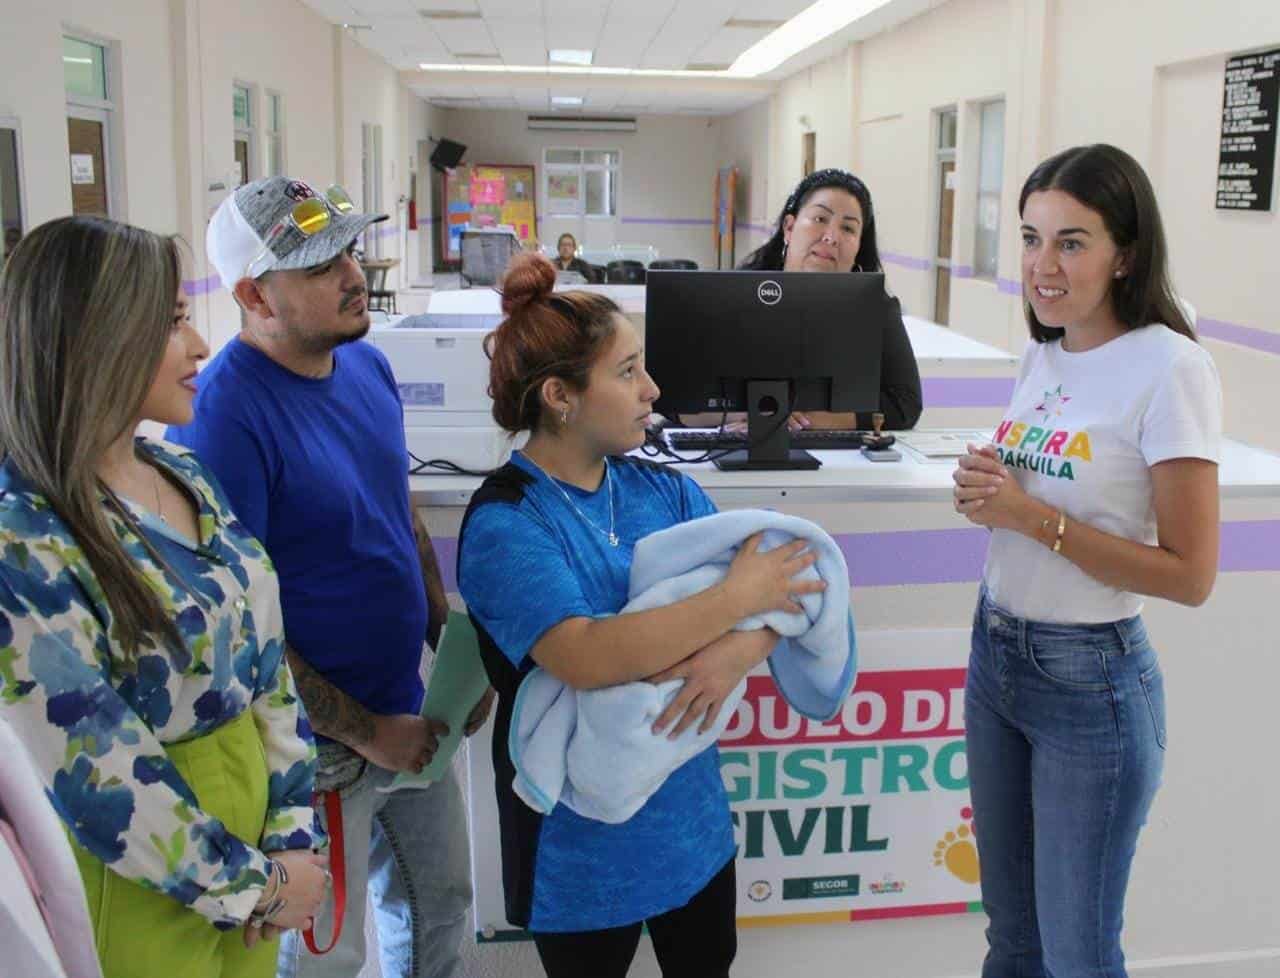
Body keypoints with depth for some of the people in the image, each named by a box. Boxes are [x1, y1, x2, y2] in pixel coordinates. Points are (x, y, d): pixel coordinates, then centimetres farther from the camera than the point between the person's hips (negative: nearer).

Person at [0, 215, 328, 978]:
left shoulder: (185, 475, 1)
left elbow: (267, 652, 3)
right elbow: (95, 777, -22)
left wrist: (294, 833, -3)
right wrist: (253, 884, -14)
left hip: (248, 811, 7)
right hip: (144, 883, -6)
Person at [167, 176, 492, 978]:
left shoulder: (367, 365, 0)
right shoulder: (224, 414, -24)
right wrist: (366, 731, -17)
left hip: (410, 709, 7)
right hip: (320, 742, -7)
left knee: (442, 902, 24)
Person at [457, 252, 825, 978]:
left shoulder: (663, 490, -2)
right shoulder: (503, 526, -19)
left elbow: (778, 589, -4)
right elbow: (588, 658, -32)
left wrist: (734, 652, -27)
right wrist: (735, 598, -25)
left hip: (694, 814, 5)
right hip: (581, 846, -5)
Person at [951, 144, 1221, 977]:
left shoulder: (1169, 368, -17)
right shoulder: (1043, 355, 5)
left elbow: (1190, 575, -18)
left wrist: (1034, 516, -23)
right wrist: (988, 488, -5)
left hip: (1090, 676, -7)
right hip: (997, 651, 7)